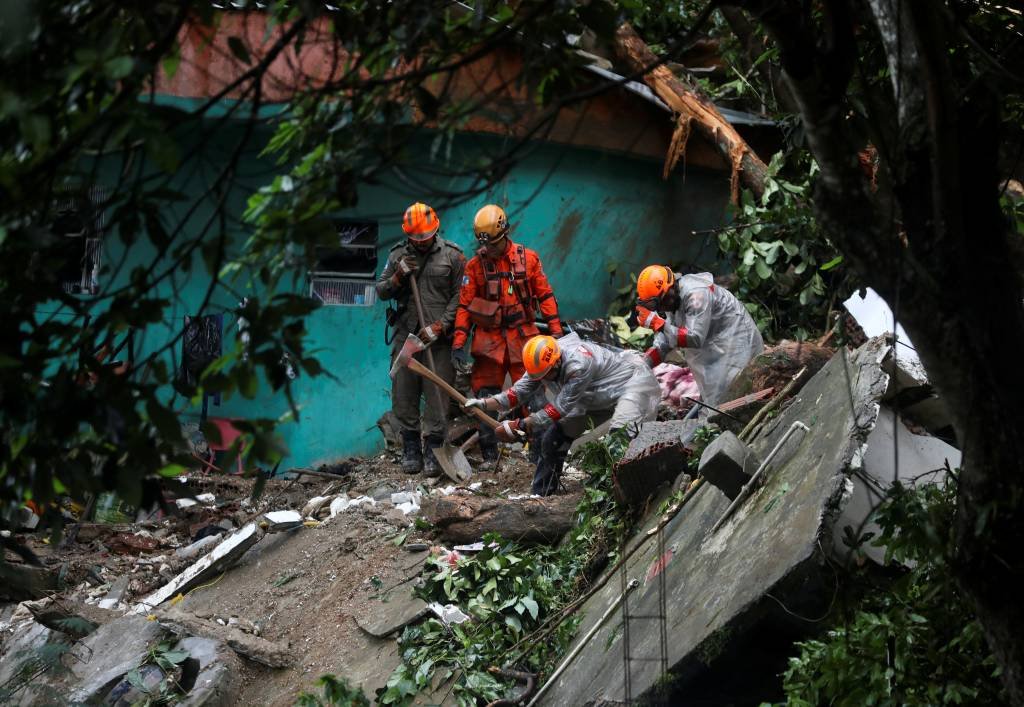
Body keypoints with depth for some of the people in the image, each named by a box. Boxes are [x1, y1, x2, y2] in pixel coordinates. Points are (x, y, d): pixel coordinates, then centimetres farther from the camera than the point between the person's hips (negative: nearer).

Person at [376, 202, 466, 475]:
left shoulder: (452, 255, 0)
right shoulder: (398, 255, 10)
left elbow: (459, 297, -2)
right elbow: (381, 291, 12)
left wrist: (440, 327, -11)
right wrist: (399, 276, -7)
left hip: (438, 337, -3)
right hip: (405, 334, 3)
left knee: (437, 396, -5)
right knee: (404, 394, 3)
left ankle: (433, 451, 0)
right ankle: (411, 449, 13)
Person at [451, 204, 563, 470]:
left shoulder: (528, 259, 2)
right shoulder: (475, 265, 2)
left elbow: (545, 296, 6)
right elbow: (464, 306, 3)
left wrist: (556, 332, 1)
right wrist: (458, 343, -5)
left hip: (523, 337, -1)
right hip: (488, 338, 1)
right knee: (486, 398, 1)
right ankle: (489, 454, 9)